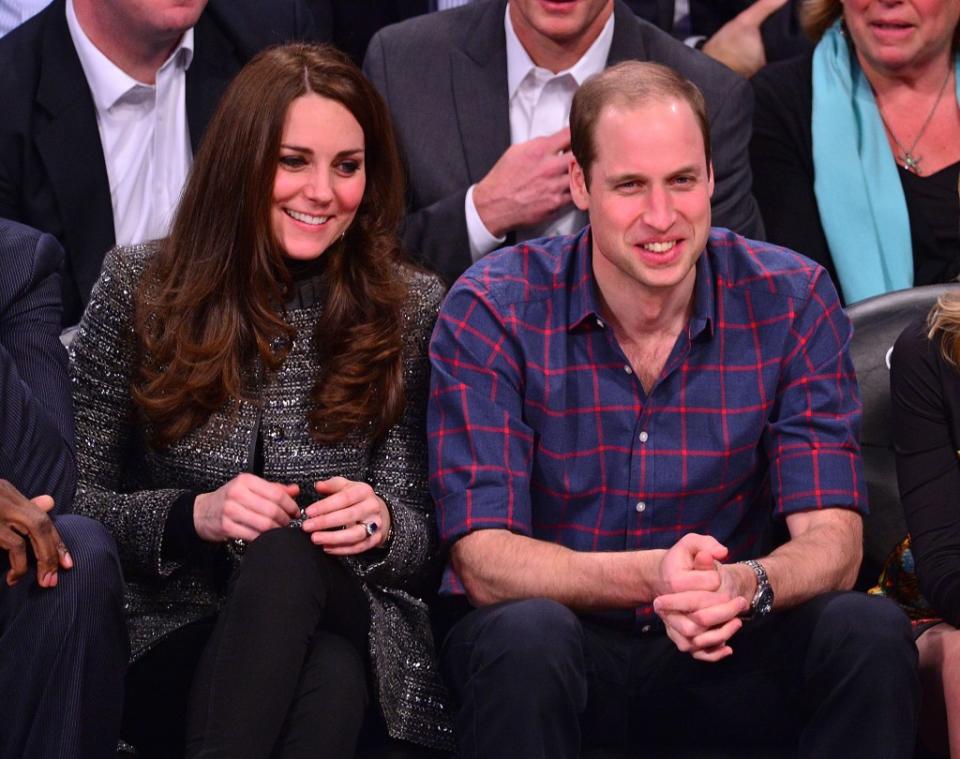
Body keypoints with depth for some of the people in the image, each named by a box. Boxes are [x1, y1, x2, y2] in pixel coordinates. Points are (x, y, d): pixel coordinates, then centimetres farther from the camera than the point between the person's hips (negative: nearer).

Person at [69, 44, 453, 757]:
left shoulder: (412, 308, 6)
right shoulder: (138, 286, 6)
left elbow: (430, 539, 6)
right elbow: (78, 498, 5)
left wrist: (381, 525, -17)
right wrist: (196, 515, -14)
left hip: (353, 633, 1)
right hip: (169, 642, -1)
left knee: (286, 558, -36)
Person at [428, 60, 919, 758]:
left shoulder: (793, 302, -7)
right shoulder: (490, 313, -12)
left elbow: (832, 539, -11)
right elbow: (484, 560, -18)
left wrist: (744, 585, -36)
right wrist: (651, 577, -38)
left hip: (725, 649, 2)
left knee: (871, 632, -27)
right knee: (527, 636, -36)